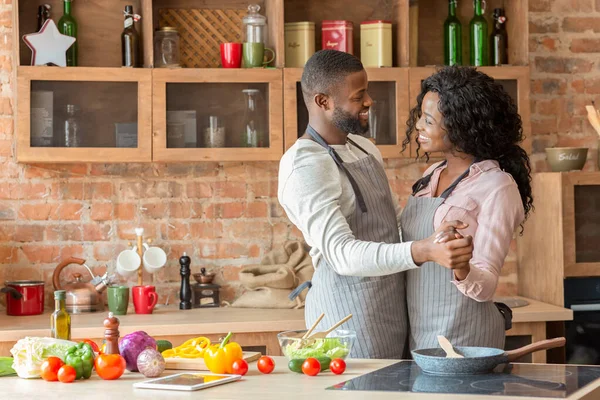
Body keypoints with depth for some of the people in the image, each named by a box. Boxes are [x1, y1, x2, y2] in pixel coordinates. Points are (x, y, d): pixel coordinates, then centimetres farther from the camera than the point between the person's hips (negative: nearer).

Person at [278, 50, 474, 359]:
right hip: (351, 311, -8)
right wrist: (424, 251, -40)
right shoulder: (305, 168, -18)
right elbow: (341, 253, -30)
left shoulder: (364, 148, 11)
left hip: (393, 307, 8)